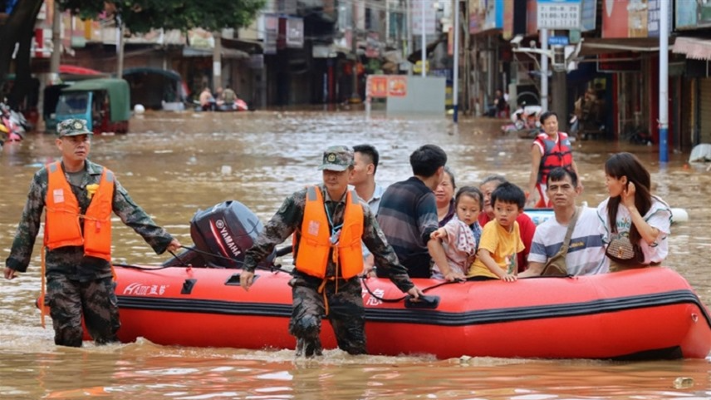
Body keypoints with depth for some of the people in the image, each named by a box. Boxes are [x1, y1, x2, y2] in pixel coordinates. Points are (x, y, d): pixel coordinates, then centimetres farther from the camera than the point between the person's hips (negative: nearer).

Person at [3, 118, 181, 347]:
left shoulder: (106, 179, 8)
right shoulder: (45, 179, 4)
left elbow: (133, 215, 10)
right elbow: (28, 224, 12)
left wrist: (162, 240, 4)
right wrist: (16, 260, 14)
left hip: (97, 268, 2)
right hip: (60, 269, -1)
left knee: (106, 332, 3)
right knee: (68, 329, -8)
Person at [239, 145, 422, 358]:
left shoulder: (361, 210, 3)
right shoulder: (302, 201, -6)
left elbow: (383, 250, 11)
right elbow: (271, 234, -3)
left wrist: (405, 284, 11)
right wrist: (249, 264, -10)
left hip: (346, 286, 3)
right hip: (309, 283, -3)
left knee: (356, 348, -3)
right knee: (307, 325, -30)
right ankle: (308, 357, 0)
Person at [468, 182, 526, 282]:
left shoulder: (515, 226, 7)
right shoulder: (491, 228, -14)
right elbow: (483, 255, -27)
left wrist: (514, 276, 15)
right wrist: (502, 274, -36)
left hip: (506, 279, 7)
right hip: (483, 277, -7)